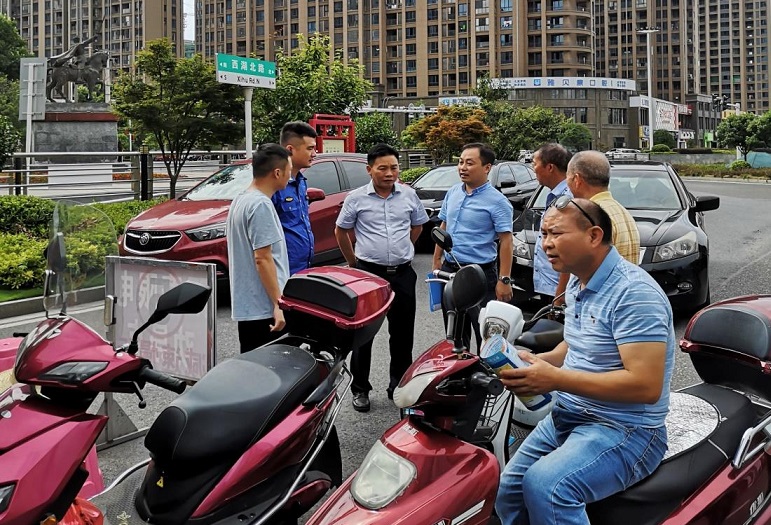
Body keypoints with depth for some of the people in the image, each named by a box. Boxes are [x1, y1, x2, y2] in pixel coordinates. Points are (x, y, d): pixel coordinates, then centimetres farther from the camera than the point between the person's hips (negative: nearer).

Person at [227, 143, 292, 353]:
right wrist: (278, 304, -18)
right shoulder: (261, 205, -16)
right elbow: (262, 258, -20)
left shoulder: (240, 200, 15)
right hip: (263, 308, -10)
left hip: (246, 305, 10)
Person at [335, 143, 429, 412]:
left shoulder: (409, 195, 4)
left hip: (402, 273, 3)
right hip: (368, 273, -2)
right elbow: (341, 232, 7)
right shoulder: (356, 198, -3)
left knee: (402, 333, 11)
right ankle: (360, 389, 16)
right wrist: (353, 262, 10)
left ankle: (399, 386, 25)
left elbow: (417, 226, 19)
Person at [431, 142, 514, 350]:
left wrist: (504, 280, -19)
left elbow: (506, 242, -14)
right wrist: (436, 262, 14)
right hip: (449, 270, 7)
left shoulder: (497, 202, -11)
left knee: (485, 334, 0)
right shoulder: (452, 193, 9)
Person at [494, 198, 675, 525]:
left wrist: (556, 379, -27)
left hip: (625, 430, -9)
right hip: (567, 416, 9)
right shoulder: (577, 283, 9)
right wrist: (536, 363, 4)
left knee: (545, 485, -31)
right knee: (507, 491, 4)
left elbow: (646, 385, -27)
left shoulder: (634, 292, -21)